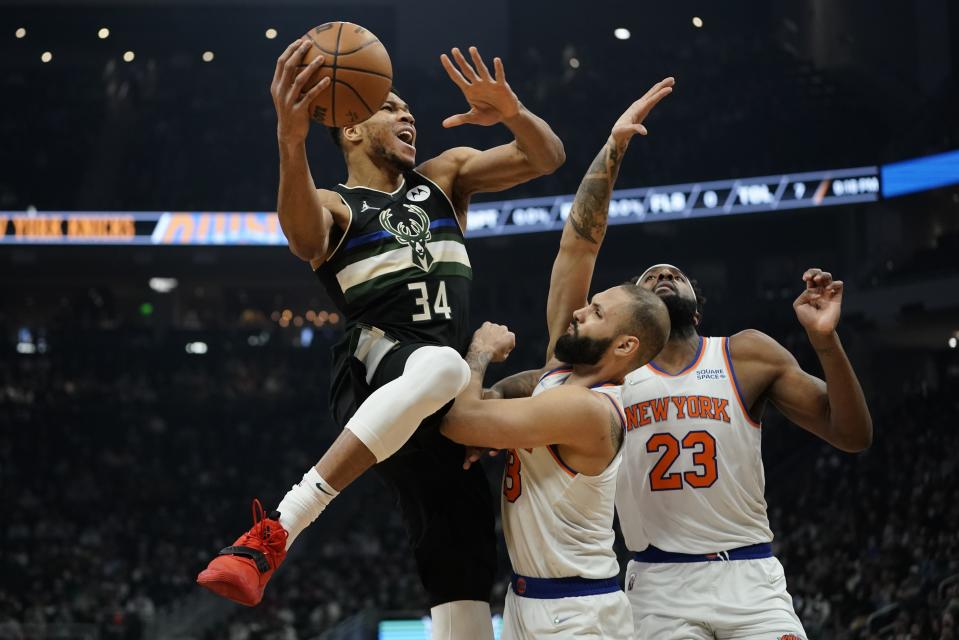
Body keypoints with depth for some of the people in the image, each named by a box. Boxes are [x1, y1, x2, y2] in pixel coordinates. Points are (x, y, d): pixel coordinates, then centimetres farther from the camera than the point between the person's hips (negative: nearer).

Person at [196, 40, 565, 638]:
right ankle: (275, 531, -44)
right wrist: (291, 142, -38)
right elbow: (304, 237, -18)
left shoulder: (445, 176, 23)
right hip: (374, 365, -5)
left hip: (445, 406, 5)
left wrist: (512, 112, -10)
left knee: (462, 555, -7)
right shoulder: (333, 205, 9)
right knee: (440, 365, -41)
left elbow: (548, 159, 14)